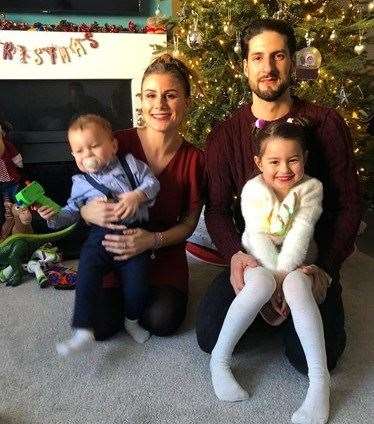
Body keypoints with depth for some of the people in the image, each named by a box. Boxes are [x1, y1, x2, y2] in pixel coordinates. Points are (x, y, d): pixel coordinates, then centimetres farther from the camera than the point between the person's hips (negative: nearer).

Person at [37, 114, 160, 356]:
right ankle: (83, 331, -6)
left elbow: (152, 182, 4)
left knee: (137, 282, -8)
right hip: (101, 234, 2)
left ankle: (132, 321, 21)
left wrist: (137, 195, -15)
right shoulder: (81, 182, 14)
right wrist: (54, 216, -4)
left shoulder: (130, 164, 10)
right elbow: (73, 211, 15)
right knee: (86, 278, -16)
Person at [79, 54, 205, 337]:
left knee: (162, 322, -19)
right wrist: (90, 211, -28)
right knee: (99, 323, -16)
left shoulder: (194, 159, -9)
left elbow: (189, 223, -2)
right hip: (111, 252, 0)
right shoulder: (119, 143, -13)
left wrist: (154, 240, -21)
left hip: (164, 255, 1)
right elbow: (83, 202, -3)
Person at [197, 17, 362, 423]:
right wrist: (235, 254, -23)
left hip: (312, 263, -1)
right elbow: (217, 208, -3)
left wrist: (326, 268, -16)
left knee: (311, 357, -18)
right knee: (210, 335, -16)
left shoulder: (325, 123, -3)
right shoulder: (225, 134, 0)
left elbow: (350, 203, -3)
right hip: (251, 260, 2)